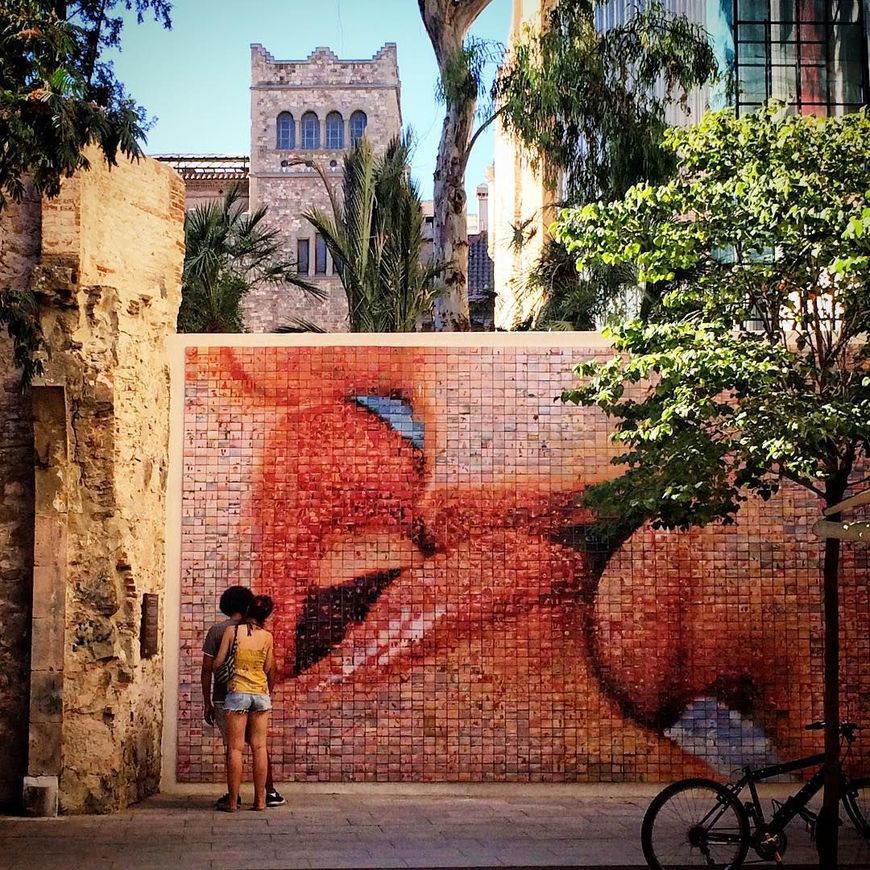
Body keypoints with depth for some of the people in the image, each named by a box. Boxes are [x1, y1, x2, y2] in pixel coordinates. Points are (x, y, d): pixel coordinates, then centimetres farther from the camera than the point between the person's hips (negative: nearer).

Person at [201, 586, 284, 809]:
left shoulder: (216, 631, -3)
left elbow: (207, 669, -5)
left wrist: (207, 703, 1)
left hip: (223, 698, -1)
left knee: (231, 746, 9)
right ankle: (270, 792, 13)